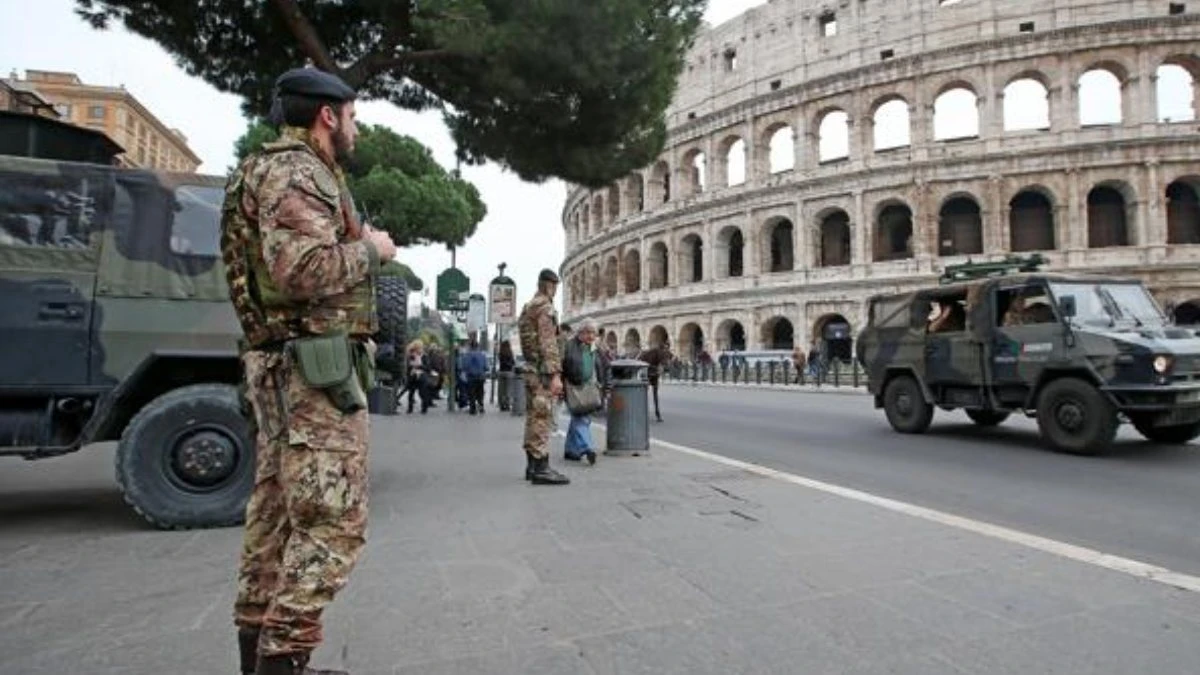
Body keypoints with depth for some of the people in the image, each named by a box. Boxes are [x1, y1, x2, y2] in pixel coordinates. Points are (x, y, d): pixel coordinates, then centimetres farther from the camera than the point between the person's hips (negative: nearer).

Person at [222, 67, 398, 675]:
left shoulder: (274, 173, 23)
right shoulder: (297, 171, -10)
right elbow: (302, 268, -25)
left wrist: (356, 248, 15)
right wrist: (369, 249, -9)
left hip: (280, 365, 11)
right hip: (314, 365, -11)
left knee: (277, 512, 13)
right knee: (334, 521, -9)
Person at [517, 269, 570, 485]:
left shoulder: (527, 308, 18)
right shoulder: (545, 307, -11)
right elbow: (548, 343, -19)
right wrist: (555, 375, -23)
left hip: (530, 370, 10)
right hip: (542, 372, -10)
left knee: (534, 418, 12)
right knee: (542, 418, -9)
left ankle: (532, 466, 17)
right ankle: (541, 469, -8)